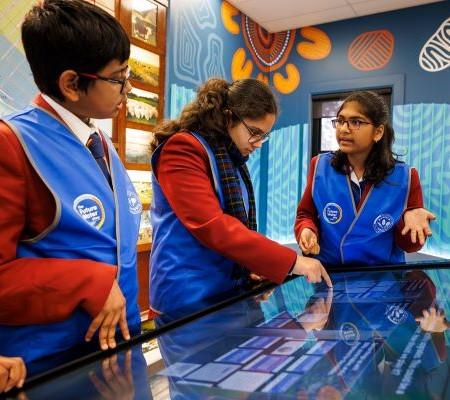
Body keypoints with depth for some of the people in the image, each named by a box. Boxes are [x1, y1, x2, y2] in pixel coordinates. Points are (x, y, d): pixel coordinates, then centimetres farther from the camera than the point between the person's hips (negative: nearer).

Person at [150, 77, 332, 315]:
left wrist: (251, 265, 5)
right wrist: (291, 261, -24)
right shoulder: (182, 149, -15)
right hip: (189, 294, -8)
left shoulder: (232, 158, 12)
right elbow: (211, 226, -26)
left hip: (229, 289, 8)